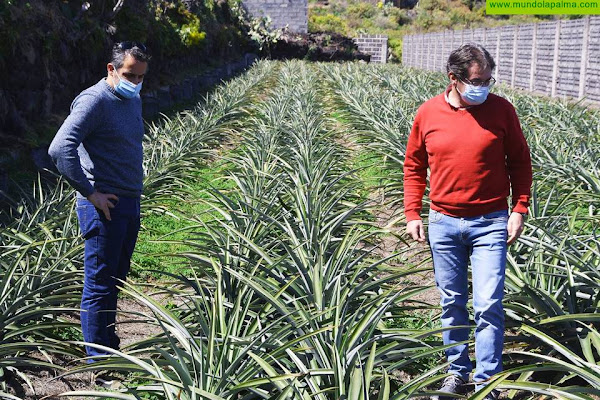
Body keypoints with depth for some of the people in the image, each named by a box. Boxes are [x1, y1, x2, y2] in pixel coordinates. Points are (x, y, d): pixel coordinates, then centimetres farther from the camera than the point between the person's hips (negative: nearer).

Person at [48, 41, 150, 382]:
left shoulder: (133, 100, 13)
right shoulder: (95, 101, -15)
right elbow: (60, 149, -26)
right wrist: (90, 193, -21)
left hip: (130, 202, 9)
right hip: (105, 206, -9)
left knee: (115, 281, 17)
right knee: (100, 285, -1)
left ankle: (110, 348, 28)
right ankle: (99, 360, 7)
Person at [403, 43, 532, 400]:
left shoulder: (501, 109, -4)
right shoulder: (428, 113, -1)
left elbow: (520, 162, 3)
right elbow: (414, 166, 9)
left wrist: (519, 209, -5)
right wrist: (412, 213, 4)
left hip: (490, 224, -2)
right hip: (443, 223, 2)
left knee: (488, 307, -5)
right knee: (452, 304, 13)